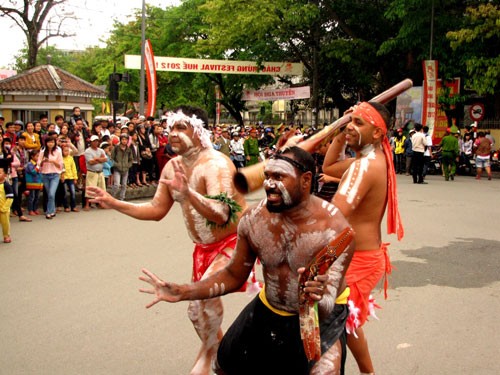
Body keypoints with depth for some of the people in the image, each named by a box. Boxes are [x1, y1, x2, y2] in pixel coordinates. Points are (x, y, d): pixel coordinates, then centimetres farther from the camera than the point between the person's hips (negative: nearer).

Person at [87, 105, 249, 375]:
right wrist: (115, 204, -3)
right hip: (204, 247, 8)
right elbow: (157, 210, 5)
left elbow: (220, 214, -38)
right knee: (201, 308, 14)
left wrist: (188, 193, -52)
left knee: (205, 294, -24)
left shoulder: (215, 164, -25)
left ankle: (207, 353, 5)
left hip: (234, 243, -8)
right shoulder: (172, 167, -1)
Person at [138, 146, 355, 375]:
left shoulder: (336, 230, -27)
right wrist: (183, 292, -12)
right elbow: (234, 275, -1)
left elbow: (326, 307, -30)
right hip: (268, 310, 4)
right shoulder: (253, 219, -14)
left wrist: (316, 300, -55)